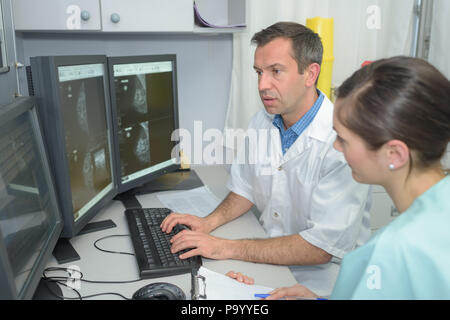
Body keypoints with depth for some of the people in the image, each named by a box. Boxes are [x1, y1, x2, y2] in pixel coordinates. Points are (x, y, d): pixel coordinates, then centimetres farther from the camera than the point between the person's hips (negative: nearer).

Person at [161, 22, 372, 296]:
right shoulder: (261, 123, 0)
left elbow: (324, 246, -25)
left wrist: (227, 248, -25)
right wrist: (210, 222, -6)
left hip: (316, 278, -5)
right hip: (268, 258, 6)